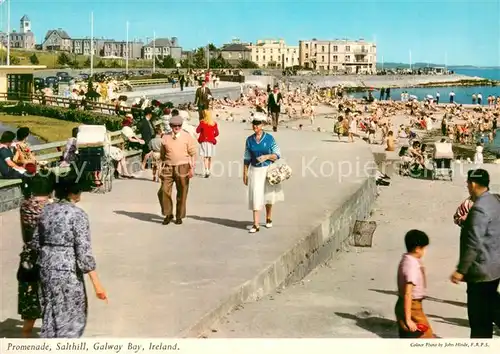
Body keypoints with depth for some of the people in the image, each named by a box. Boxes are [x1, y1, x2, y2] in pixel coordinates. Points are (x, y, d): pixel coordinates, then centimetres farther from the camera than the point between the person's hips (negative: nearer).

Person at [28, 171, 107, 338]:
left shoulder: (47, 210, 4)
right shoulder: (78, 214, -16)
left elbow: (35, 242, 11)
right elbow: (84, 250, -20)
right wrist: (97, 284, -18)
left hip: (45, 267, 7)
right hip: (67, 270, -6)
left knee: (51, 314, 20)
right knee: (71, 316, 11)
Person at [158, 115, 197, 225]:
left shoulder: (187, 137, 1)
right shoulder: (165, 137, 7)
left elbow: (193, 154, 1)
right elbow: (162, 155, 16)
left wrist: (192, 168, -6)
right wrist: (162, 169, 15)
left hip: (182, 167, -2)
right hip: (168, 168, 2)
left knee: (182, 194, 3)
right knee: (164, 191, -7)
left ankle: (179, 216, 17)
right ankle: (168, 214, 10)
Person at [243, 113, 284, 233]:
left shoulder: (269, 138, -6)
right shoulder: (249, 140, 1)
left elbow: (277, 155, -5)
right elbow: (247, 158, 6)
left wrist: (266, 156, -22)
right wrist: (245, 174, 4)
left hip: (268, 170, -1)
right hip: (255, 171, 1)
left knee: (268, 195, 13)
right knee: (255, 196, -8)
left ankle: (268, 219, 35)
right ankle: (256, 225, -9)